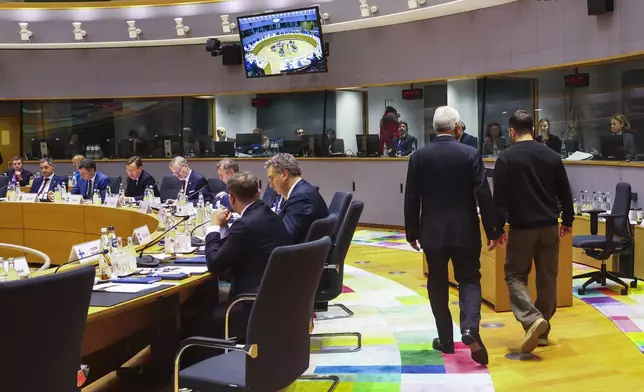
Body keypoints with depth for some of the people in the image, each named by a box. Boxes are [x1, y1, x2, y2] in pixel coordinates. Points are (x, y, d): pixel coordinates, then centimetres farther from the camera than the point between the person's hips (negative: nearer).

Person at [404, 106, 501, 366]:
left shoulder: (419, 156, -3)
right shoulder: (471, 154, -6)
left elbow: (411, 199, -1)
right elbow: (483, 195, -8)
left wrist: (412, 232, 9)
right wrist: (493, 230, 0)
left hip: (432, 231, 1)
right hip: (465, 230, -1)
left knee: (437, 285, 12)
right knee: (469, 280, 9)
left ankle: (446, 340, 16)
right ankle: (470, 329, -13)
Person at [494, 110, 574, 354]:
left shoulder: (506, 158, -8)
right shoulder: (552, 156, 4)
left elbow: (500, 198, -10)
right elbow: (565, 193, 9)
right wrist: (567, 221, 20)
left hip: (521, 227, -4)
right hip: (549, 226, 4)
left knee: (515, 275, 6)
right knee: (547, 278, 12)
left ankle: (533, 320, -16)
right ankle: (542, 330, 19)